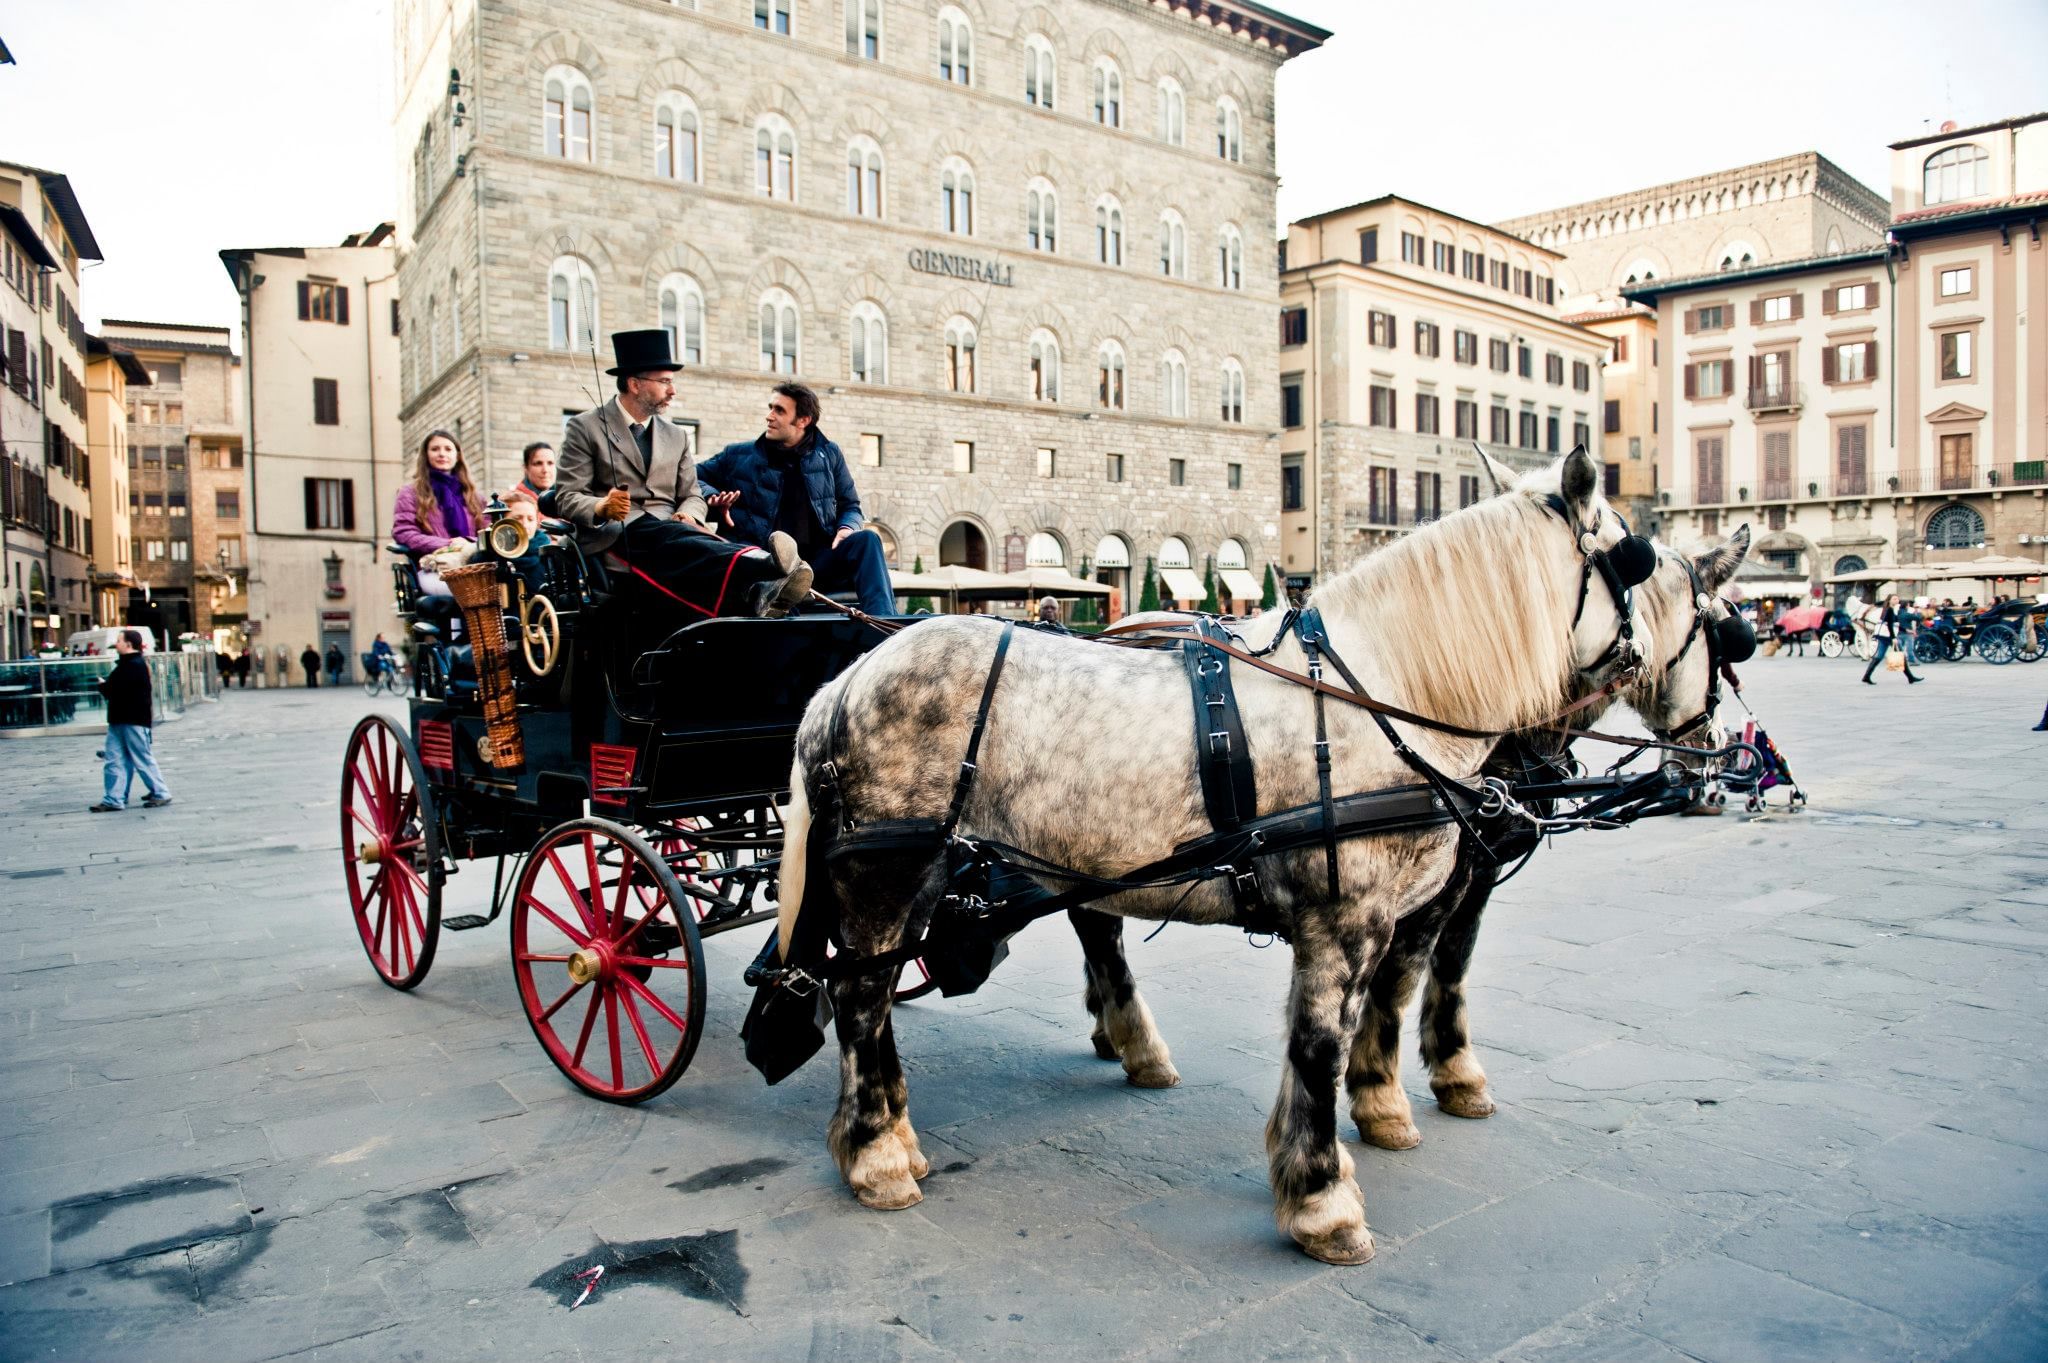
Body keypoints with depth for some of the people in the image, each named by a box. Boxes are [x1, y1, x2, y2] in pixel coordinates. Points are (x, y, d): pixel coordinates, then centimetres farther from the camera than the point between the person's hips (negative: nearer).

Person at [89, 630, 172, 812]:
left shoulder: (136, 666, -14)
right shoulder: (125, 664, 18)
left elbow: (117, 690, -20)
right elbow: (114, 687, 17)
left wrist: (103, 686, -2)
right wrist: (106, 686, -3)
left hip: (134, 721, -10)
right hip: (119, 720, 10)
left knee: (143, 759, -3)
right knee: (115, 761, 6)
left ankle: (161, 793, 6)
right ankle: (114, 800, 7)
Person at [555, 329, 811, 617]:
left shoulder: (676, 436, 21)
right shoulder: (585, 428, 6)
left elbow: (693, 496, 18)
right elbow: (566, 498, 0)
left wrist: (687, 514, -8)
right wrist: (601, 507, -23)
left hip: (671, 529, 4)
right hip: (615, 533, -4)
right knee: (678, 539, -38)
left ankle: (760, 592, -64)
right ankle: (766, 563, -64)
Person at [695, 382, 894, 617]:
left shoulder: (829, 455, 19)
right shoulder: (739, 456, 16)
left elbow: (850, 507, 24)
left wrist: (847, 528, 1)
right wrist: (712, 497, 2)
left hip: (818, 562, 2)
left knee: (866, 540, -26)